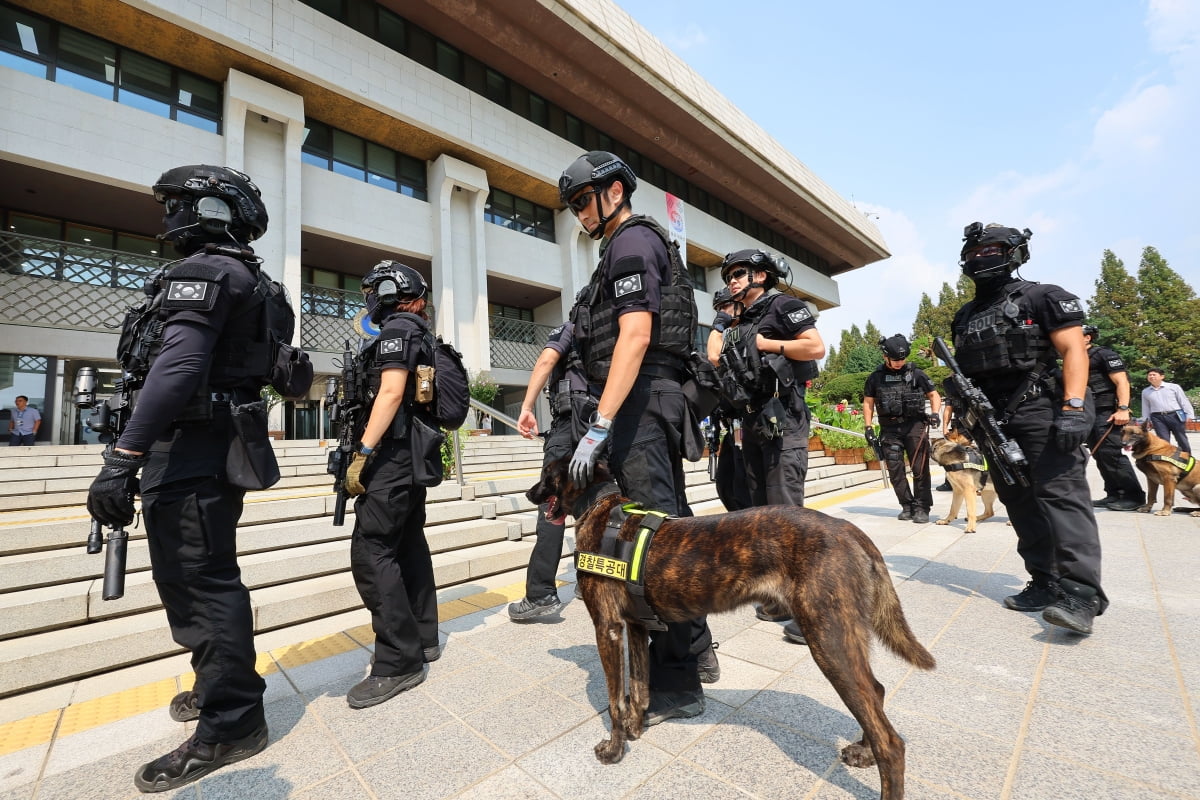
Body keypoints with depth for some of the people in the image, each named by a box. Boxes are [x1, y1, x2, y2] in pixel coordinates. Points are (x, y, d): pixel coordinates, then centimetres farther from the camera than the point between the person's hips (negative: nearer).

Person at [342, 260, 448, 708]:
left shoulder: (397, 328, -7)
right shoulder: (419, 332, 21)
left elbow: (391, 392, -19)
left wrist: (361, 453, -21)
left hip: (394, 454, -10)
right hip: (415, 454, 10)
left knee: (371, 552, -9)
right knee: (409, 545, 13)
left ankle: (398, 663, -3)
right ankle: (423, 639, 22)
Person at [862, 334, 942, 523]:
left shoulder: (916, 373, 5)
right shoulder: (875, 377, 8)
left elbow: (934, 395, 12)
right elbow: (868, 403, 12)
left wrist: (935, 413, -7)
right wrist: (868, 427, 5)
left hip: (915, 425, -1)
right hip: (889, 428, 2)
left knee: (920, 468, -4)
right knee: (895, 470, 4)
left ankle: (922, 508, 4)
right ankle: (907, 506, 15)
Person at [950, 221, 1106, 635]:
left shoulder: (1042, 297, 0)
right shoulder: (965, 317, 17)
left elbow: (1074, 350, -9)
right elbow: (963, 372, 19)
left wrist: (1073, 408, -20)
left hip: (1043, 413, -6)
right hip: (996, 423, 6)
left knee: (1062, 496, -12)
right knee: (1020, 502, 7)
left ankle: (1081, 594, -12)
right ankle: (1045, 583, 15)